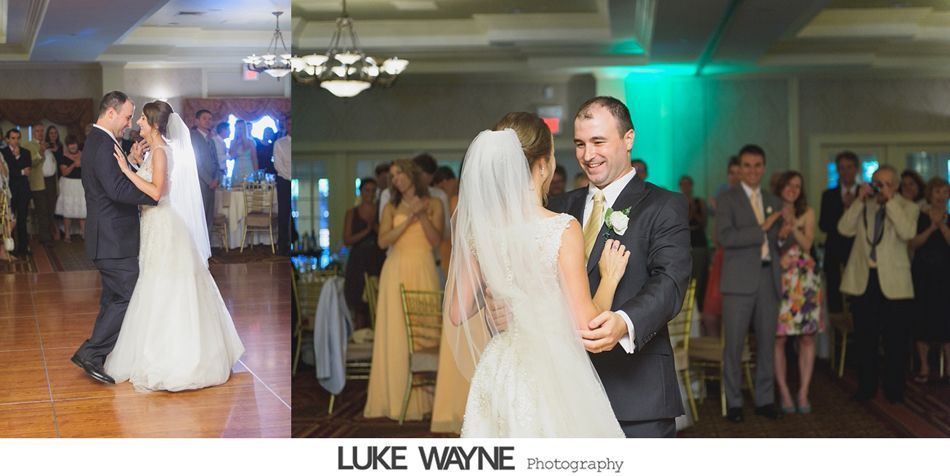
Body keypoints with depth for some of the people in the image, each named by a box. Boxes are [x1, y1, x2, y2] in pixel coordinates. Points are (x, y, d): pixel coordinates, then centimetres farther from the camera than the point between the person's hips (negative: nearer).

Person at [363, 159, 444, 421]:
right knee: (395, 333, -3)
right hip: (396, 271, 1)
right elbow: (383, 241, -1)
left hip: (423, 271, -1)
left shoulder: (433, 204, 11)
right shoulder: (391, 208, 14)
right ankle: (396, 397, -1)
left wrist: (422, 215, -11)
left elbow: (436, 240, 0)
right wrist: (409, 218, -8)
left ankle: (423, 398, 0)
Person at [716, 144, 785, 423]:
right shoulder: (727, 199, 0)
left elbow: (777, 239, 20)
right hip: (740, 280, -5)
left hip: (769, 278, 5)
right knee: (734, 344, -2)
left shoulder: (774, 202, 16)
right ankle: (733, 402, 7)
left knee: (767, 341, 8)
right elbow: (726, 237, -13)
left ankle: (765, 399, 18)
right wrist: (761, 230, -15)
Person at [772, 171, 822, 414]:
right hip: (778, 277, -2)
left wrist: (791, 223, -11)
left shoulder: (807, 212, 10)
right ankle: (784, 392, 5)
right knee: (778, 337, -4)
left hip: (805, 279, 2)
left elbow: (807, 244, -1)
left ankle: (803, 393, 7)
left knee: (807, 337, 0)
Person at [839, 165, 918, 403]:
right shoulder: (862, 205, 9)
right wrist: (860, 200, -9)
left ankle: (894, 390, 13)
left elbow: (907, 233, -18)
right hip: (863, 279, 2)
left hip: (893, 283, -2)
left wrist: (890, 201, -17)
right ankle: (866, 388, 19)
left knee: (896, 340, 1)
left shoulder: (907, 207, 2)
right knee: (865, 339, 9)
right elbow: (844, 229, -5)